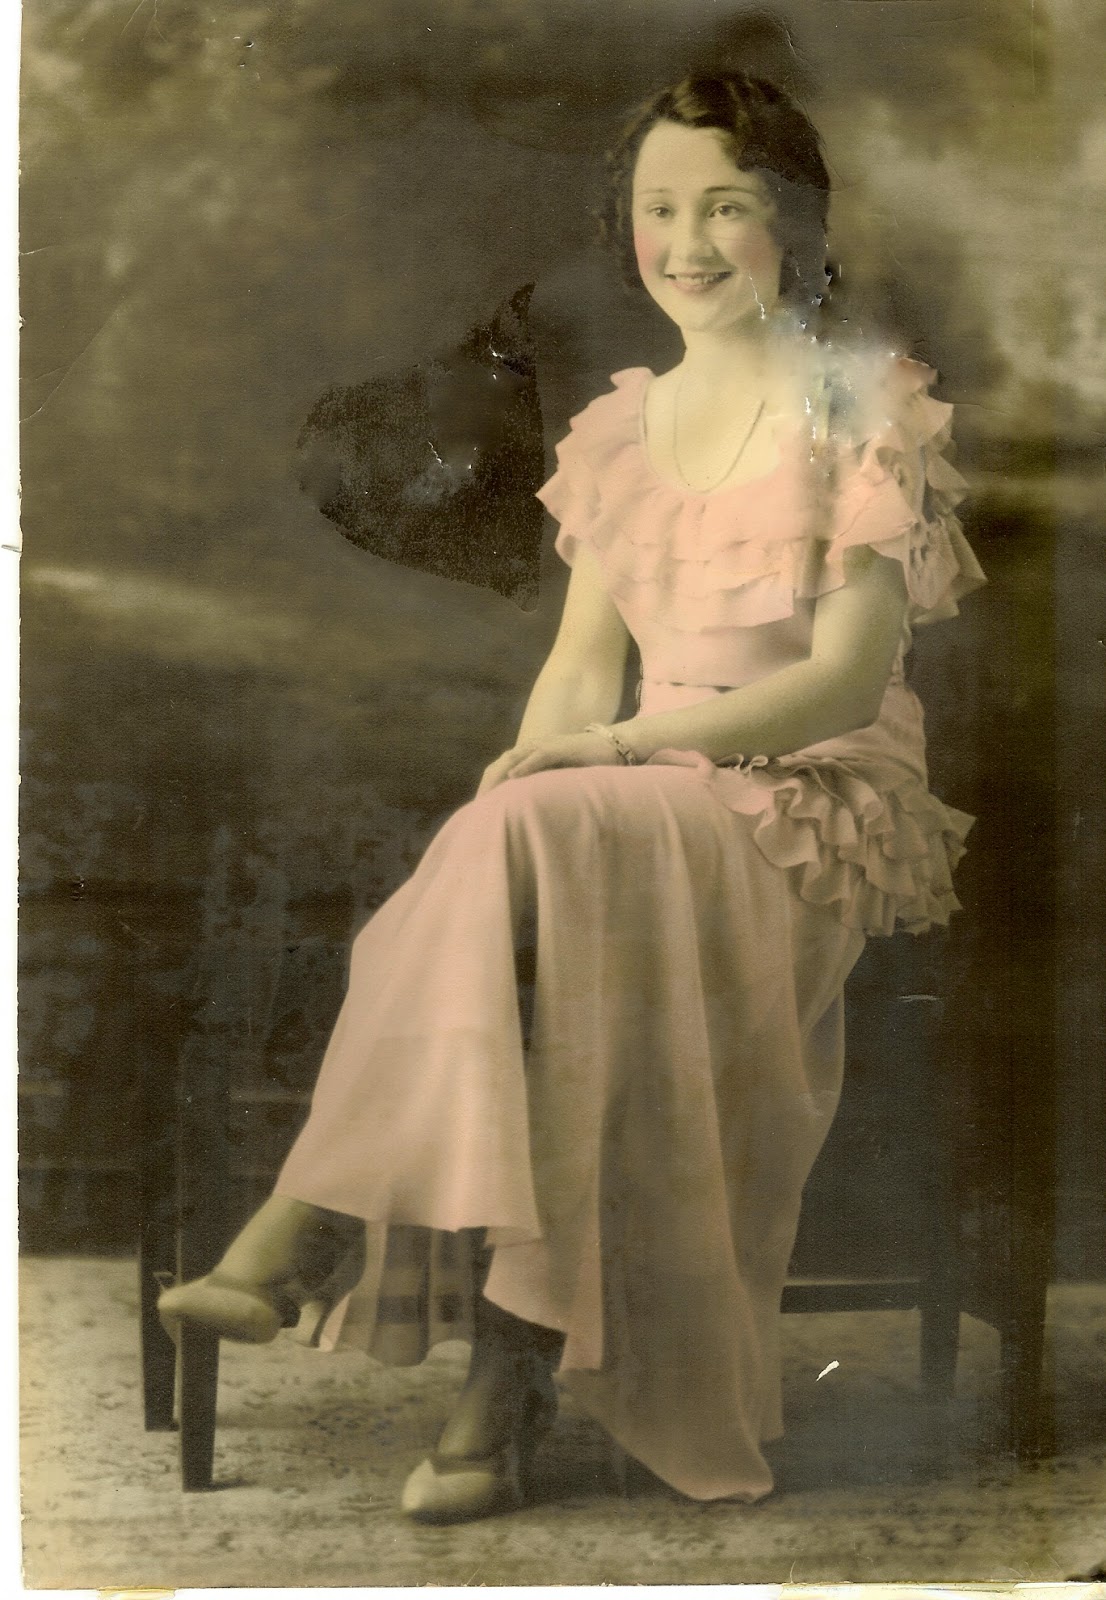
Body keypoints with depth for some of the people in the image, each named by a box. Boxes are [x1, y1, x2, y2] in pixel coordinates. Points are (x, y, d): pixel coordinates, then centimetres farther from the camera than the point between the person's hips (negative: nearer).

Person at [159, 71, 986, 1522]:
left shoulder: (868, 413, -2)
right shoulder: (622, 427, 15)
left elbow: (845, 681, -10)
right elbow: (584, 659, 11)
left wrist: (620, 743, -19)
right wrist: (531, 764, -11)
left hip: (819, 806, -4)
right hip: (632, 807, 4)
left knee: (538, 846, -34)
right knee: (513, 848, -32)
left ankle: (309, 1229, -26)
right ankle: (506, 1389, -32)